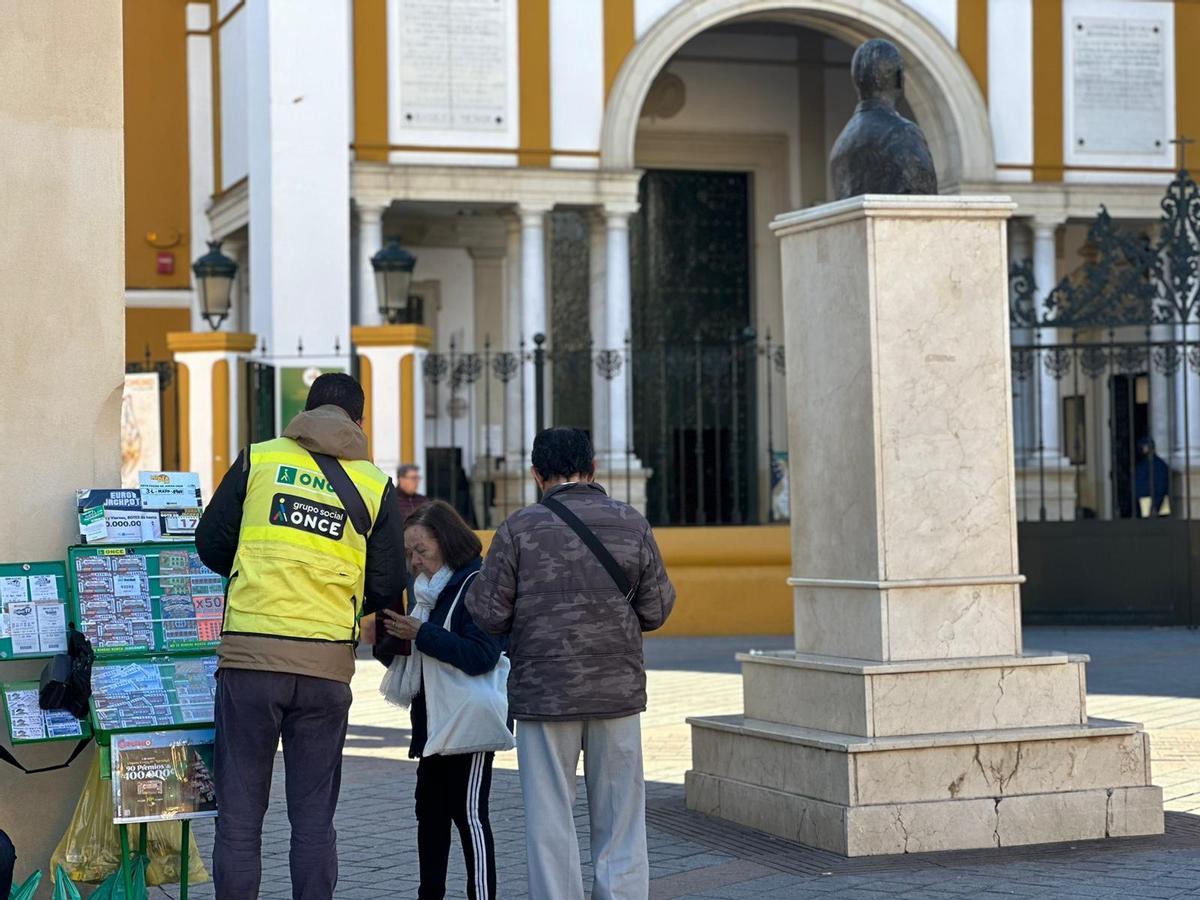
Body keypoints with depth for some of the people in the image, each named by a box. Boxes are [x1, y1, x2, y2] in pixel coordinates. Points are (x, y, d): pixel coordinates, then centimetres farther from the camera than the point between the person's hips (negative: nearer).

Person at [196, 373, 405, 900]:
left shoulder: (258, 460, 4)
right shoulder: (374, 485, 6)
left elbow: (211, 545, 7)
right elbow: (387, 587, 6)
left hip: (249, 656, -1)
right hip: (327, 662, 1)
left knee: (239, 812, 5)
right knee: (314, 817, 9)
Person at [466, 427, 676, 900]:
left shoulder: (519, 528, -7)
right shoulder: (632, 524, 0)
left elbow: (490, 615, -6)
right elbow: (655, 610, 4)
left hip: (543, 696, -2)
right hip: (618, 691, 2)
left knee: (550, 824, 6)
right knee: (620, 823, 9)